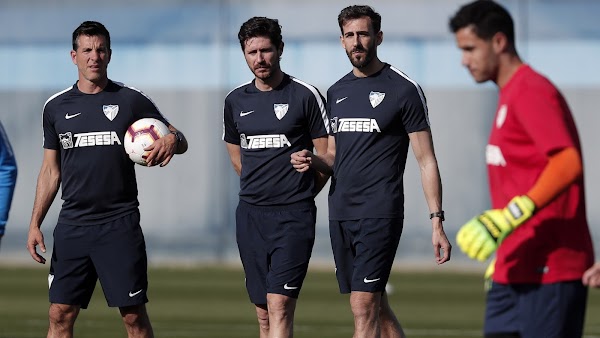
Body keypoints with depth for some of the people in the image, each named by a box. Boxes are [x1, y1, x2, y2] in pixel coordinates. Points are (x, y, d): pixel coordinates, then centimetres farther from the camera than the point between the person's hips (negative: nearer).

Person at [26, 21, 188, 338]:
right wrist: (35, 224, 7)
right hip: (72, 225, 2)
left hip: (120, 225, -2)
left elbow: (179, 139, 4)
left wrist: (172, 140, -21)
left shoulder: (131, 100, 1)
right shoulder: (56, 106, 9)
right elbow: (51, 170, 14)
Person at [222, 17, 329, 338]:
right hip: (250, 214, 5)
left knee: (279, 306, -14)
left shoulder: (305, 95, -3)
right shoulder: (235, 101, 10)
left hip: (293, 215, -5)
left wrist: (299, 194, 6)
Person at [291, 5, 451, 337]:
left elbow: (426, 161, -4)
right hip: (340, 213, 7)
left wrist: (436, 222, -11)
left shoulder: (404, 89, -4)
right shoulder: (337, 92, 15)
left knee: (364, 306, -14)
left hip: (379, 213, -7)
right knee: (376, 307, 10)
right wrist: (313, 161, 0)